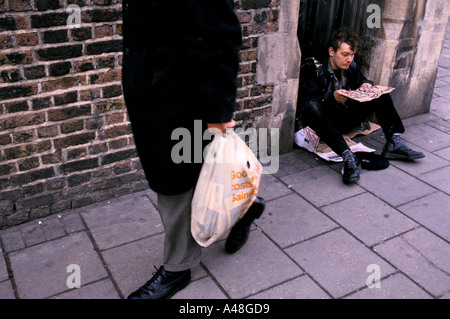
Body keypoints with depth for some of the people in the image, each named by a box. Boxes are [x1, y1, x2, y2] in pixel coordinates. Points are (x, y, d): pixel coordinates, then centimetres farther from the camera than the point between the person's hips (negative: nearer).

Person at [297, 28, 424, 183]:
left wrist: (366, 85, -6)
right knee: (313, 107, -39)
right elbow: (305, 102, -21)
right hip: (325, 122, -6)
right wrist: (331, 98, -37)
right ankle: (348, 158, -50)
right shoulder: (313, 68, -13)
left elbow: (361, 80, 20)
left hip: (345, 119, 6)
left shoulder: (350, 66, 4)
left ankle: (394, 143, -14)